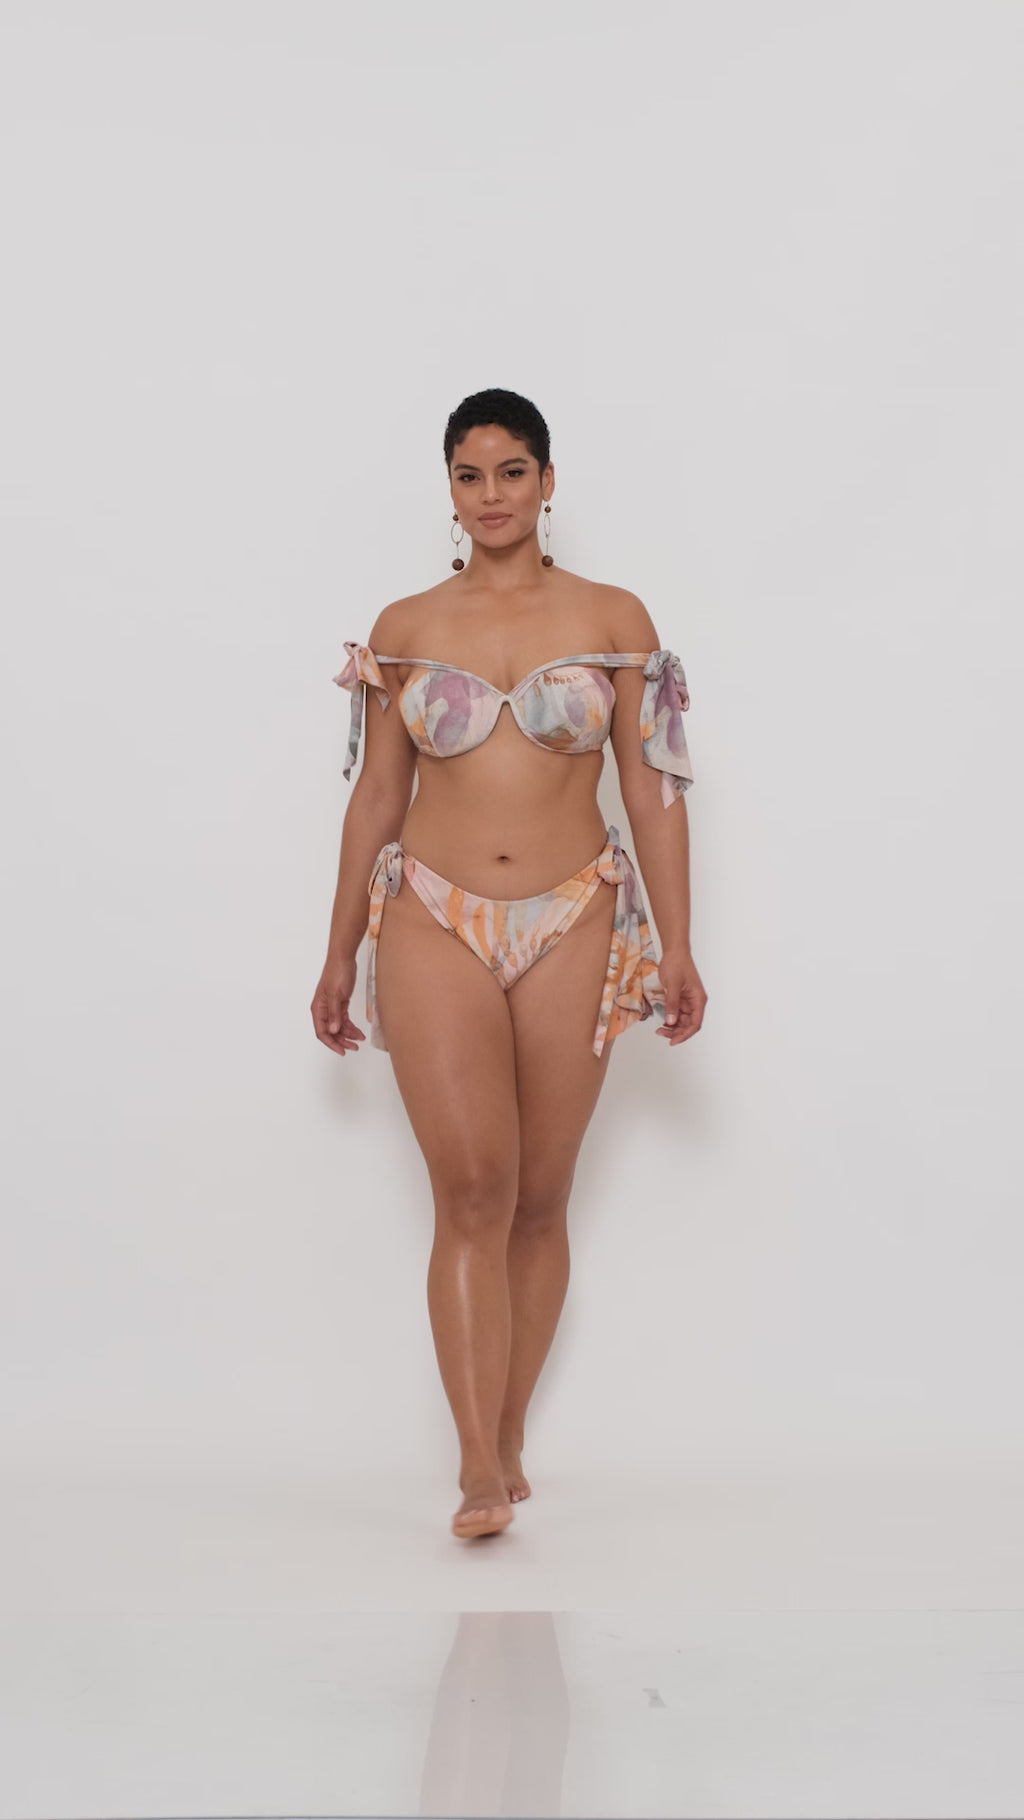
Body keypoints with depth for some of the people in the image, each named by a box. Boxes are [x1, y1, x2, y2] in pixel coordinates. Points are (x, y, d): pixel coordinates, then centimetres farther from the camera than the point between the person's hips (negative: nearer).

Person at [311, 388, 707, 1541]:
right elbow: (375, 799, 11)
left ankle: (508, 1439, 20)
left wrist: (676, 947, -2)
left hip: (571, 929, 1)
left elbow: (653, 790, 3)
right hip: (435, 926, 0)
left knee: (540, 1199, 6)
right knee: (472, 1190, -12)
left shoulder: (613, 619, 4)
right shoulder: (405, 629, 7)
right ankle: (481, 1468, -12)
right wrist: (339, 956, 11)